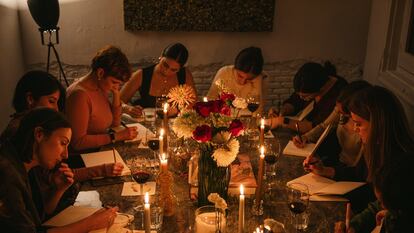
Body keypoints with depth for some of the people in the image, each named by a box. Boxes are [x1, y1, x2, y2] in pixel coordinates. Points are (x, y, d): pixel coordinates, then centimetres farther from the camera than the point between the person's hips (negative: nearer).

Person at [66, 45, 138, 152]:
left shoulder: (101, 87, 3)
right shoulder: (80, 95, -22)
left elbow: (115, 123, 11)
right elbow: (78, 142, -24)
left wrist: (116, 95, -2)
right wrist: (116, 136, -22)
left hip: (101, 149, 8)